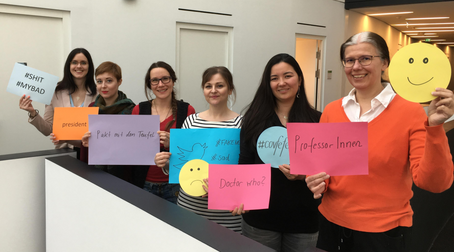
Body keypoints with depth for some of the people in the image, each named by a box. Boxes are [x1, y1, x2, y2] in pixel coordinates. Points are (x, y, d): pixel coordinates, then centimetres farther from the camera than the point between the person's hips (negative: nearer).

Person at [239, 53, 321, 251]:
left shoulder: (316, 120, -1)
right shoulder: (255, 119, 1)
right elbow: (244, 166, 0)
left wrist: (303, 175, -18)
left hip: (302, 219, 0)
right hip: (260, 217, 0)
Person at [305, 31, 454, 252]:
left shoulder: (410, 112, -12)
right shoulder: (331, 111, -1)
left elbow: (434, 183, -18)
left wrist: (433, 127, -28)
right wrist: (318, 181, -11)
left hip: (384, 233, -3)